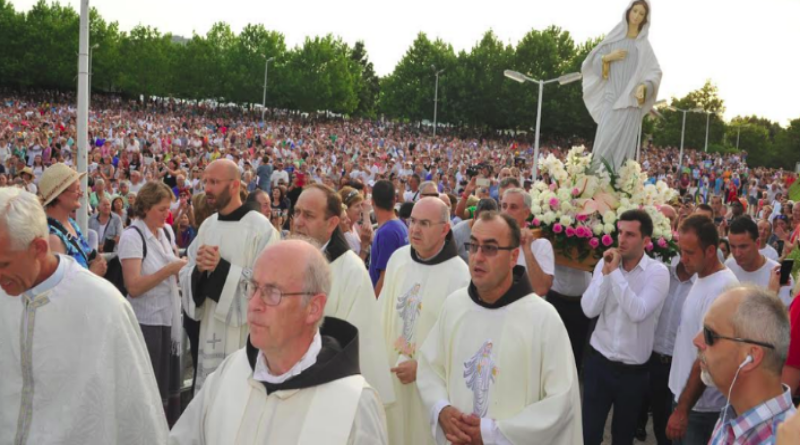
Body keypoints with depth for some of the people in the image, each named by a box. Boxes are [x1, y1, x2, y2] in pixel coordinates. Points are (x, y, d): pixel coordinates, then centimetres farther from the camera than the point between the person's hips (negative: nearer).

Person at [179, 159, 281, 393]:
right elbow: (186, 275, 10)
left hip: (245, 334, -6)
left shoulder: (261, 227, -12)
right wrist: (199, 268, -12)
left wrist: (222, 268, -21)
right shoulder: (207, 226, 9)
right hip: (210, 331, 6)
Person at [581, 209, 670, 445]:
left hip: (634, 369, -2)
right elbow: (589, 310, -10)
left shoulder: (658, 272, -11)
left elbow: (638, 312, -26)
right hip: (599, 360, 2)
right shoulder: (604, 264, -1)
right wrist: (606, 271, -17)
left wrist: (615, 271, -23)